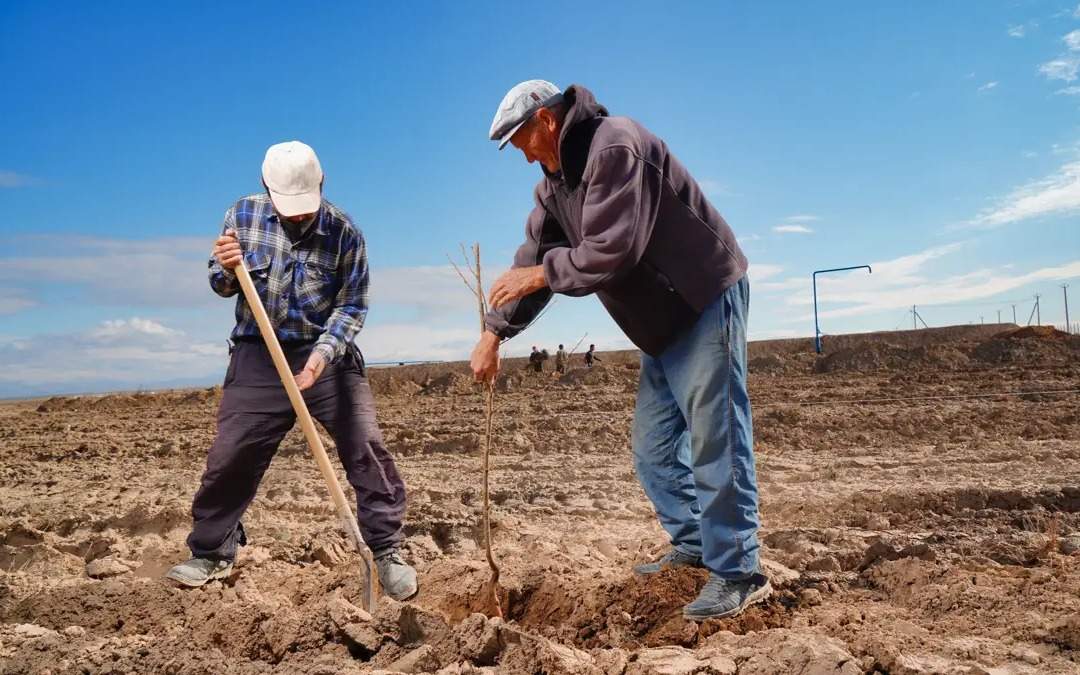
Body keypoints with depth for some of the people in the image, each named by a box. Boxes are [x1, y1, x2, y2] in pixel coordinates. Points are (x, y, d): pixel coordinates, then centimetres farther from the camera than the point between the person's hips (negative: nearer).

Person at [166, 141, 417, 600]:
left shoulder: (343, 231, -10)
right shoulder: (243, 215, -2)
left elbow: (352, 305, -9)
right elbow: (221, 286, 6)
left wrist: (323, 353, -25)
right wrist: (228, 271, -18)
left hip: (328, 355, -1)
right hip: (259, 356, 2)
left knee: (367, 450, -8)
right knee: (230, 455, 1)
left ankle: (387, 553, 5)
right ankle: (211, 554, 21)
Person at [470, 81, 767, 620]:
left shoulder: (614, 147, -20)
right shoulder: (556, 181, 11)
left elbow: (611, 250, -28)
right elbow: (534, 255, 8)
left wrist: (543, 273, -15)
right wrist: (494, 330, 2)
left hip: (705, 301, -10)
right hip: (664, 318, 10)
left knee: (715, 441, -7)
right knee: (653, 445, 12)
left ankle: (738, 574, 2)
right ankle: (693, 547, 26)